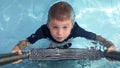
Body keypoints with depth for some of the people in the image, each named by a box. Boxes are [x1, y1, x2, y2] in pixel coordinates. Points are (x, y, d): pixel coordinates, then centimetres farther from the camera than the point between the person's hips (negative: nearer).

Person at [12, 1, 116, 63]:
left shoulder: (76, 30, -42)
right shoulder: (44, 30, -44)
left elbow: (96, 37, -33)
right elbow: (26, 42, -41)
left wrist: (110, 45, -49)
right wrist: (17, 49, -63)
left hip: (68, 51, 1)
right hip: (49, 52, -1)